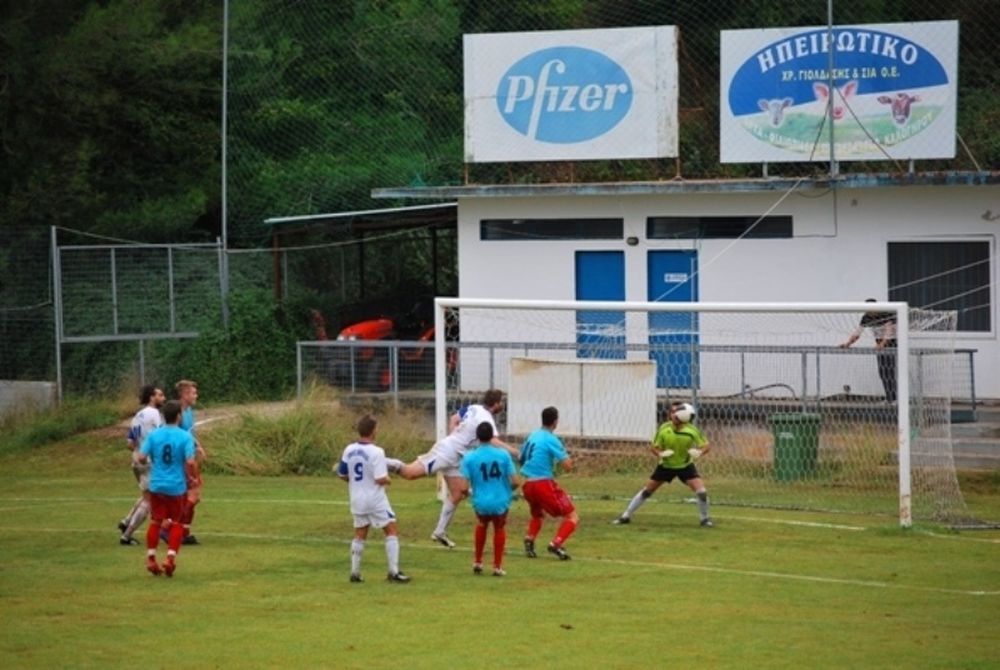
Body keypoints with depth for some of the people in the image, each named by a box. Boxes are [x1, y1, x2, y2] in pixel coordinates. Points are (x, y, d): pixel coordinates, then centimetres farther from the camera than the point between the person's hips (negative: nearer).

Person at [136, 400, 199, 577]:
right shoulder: (185, 437, -10)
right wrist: (195, 478, 0)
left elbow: (141, 457, -8)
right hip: (177, 487, -2)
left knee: (155, 521, 13)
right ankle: (171, 557, 1)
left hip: (157, 485, 2)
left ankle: (151, 559, 13)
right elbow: (190, 462, -18)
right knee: (177, 523, 12)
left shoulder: (154, 435, -3)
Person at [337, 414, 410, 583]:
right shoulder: (376, 452, -19)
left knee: (359, 536, 18)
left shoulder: (349, 450, -2)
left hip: (357, 499, 6)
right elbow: (381, 479, -23)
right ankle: (394, 571, -1)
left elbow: (342, 474, 5)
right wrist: (387, 480, -1)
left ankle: (355, 573, 18)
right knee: (391, 532, 4)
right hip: (376, 500, -6)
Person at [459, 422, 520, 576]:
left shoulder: (469, 457, -9)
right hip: (501, 502, 0)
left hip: (480, 503, 0)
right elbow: (515, 481, -8)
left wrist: (466, 493, 12)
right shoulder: (503, 454, -8)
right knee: (500, 528, 28)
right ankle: (497, 566, 28)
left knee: (481, 525, 32)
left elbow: (464, 487, -12)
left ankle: (478, 562, 36)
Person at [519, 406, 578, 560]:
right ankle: (556, 544, -18)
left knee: (538, 514, 33)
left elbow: (521, 458, 23)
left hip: (528, 484, 7)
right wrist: (568, 458, 7)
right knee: (572, 516, 1)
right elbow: (567, 466, -14)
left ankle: (529, 541, 9)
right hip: (544, 483, -7)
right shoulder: (551, 440, -11)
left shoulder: (532, 436, 11)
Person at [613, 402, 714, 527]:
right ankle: (626, 516, 17)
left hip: (685, 465, -1)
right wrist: (661, 453, -33)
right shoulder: (664, 429, -20)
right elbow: (653, 447, -10)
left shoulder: (691, 430, -23)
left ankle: (705, 519, 7)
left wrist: (699, 452, -37)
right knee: (647, 491, 5)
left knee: (701, 492, -16)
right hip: (666, 465, 1)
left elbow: (706, 445, -14)